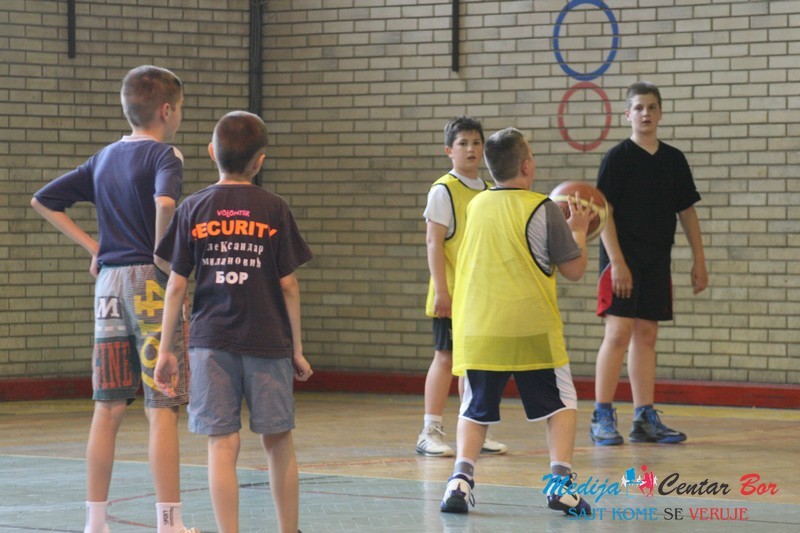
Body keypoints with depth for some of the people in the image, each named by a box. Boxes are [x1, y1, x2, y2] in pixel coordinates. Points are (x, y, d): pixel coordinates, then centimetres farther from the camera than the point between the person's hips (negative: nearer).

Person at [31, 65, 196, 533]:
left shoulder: (104, 158, 15)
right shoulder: (164, 156, -6)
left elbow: (43, 201, 19)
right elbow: (165, 201, -28)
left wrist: (91, 244, 13)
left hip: (110, 282, 7)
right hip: (152, 284, -6)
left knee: (108, 410, 8)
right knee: (163, 410, -6)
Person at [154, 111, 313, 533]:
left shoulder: (193, 209, 1)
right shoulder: (274, 209, -1)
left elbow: (176, 285, 0)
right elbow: (288, 285, 0)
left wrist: (165, 349, 7)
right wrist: (297, 348, 9)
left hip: (210, 341, 0)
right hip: (268, 341, 0)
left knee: (222, 443, -1)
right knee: (278, 442, 12)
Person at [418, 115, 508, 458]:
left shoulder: (489, 192, 12)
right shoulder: (443, 190, -7)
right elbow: (433, 241, -12)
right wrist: (441, 290, -17)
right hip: (452, 293, -6)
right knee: (446, 357, -5)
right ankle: (430, 432, -1)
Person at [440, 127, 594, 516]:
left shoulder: (476, 206, 8)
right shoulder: (543, 210, -7)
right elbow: (574, 269, -1)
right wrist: (579, 230, 16)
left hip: (478, 330, 3)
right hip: (531, 330, -3)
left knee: (475, 411, 13)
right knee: (561, 403, 12)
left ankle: (461, 476, -7)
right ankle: (560, 479, -3)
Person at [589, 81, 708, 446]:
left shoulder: (673, 159, 10)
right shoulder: (617, 158, -6)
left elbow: (687, 211, 15)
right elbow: (604, 212, -10)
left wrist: (699, 261, 11)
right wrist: (617, 262, -18)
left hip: (657, 260, 5)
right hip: (623, 257, -5)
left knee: (646, 335, 8)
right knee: (619, 332, -10)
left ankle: (645, 419, 12)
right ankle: (602, 419, -6)